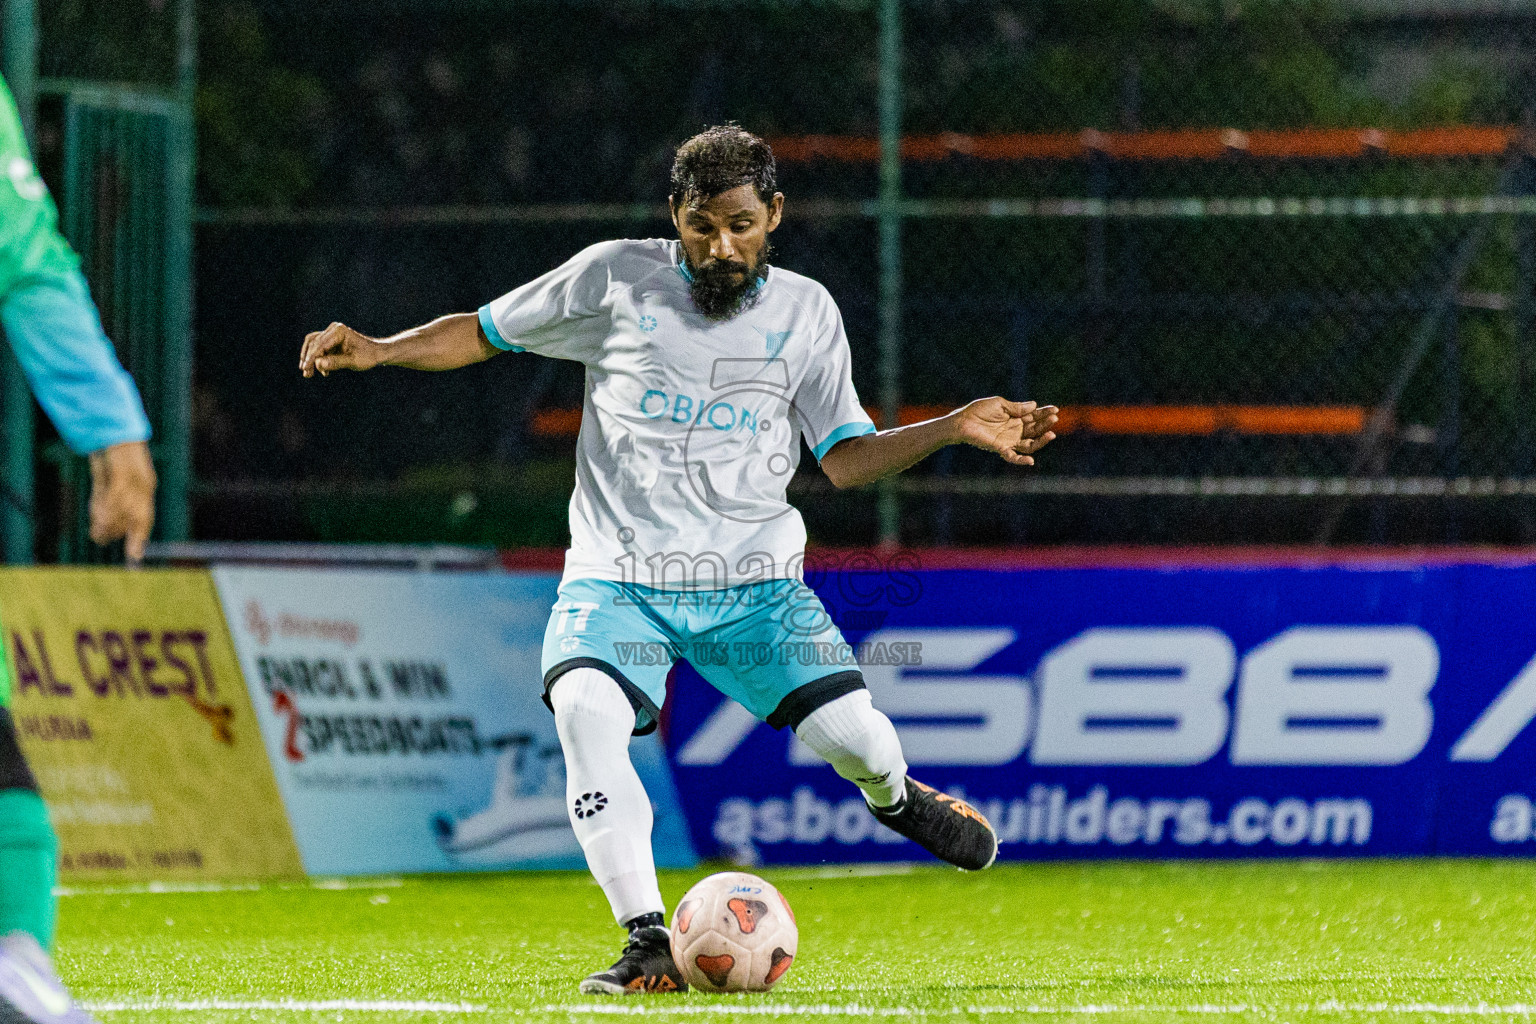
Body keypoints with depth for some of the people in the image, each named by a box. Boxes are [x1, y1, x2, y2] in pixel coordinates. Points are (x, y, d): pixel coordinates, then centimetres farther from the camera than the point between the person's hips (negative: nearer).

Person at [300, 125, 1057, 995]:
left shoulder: (805, 312, 6)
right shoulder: (616, 279, 0)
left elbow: (846, 457, 8)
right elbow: (483, 332, 9)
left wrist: (957, 428, -5)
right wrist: (376, 351, -6)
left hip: (753, 578, 1)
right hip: (616, 575, -1)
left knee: (854, 735, -14)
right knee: (586, 712, -31)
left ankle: (894, 798, 27)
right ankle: (650, 946, -26)